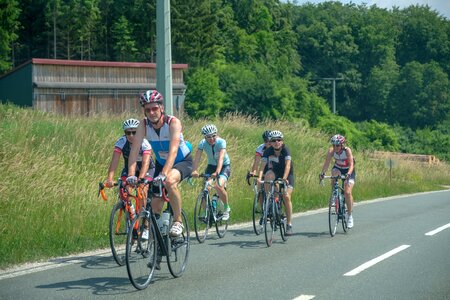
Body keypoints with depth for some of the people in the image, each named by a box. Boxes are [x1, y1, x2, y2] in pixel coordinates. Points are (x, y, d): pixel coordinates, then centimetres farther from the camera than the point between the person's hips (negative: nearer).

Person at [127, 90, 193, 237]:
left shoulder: (173, 123, -29)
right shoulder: (144, 124, -18)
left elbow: (173, 150, -41)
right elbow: (135, 149, -27)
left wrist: (164, 174, -54)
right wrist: (131, 174, -41)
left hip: (183, 162, -4)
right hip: (161, 163, 4)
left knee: (169, 182, -36)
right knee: (155, 205, -6)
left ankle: (178, 221, -21)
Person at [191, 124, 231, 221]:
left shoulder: (221, 142, -27)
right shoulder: (203, 143, -18)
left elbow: (221, 158, -39)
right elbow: (197, 158, -28)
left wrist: (217, 172, -54)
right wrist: (194, 171, -45)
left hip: (224, 166, -3)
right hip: (211, 165, 3)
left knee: (219, 187, -26)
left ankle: (226, 208, -1)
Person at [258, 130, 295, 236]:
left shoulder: (285, 150, -25)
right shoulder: (268, 151, -19)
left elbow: (288, 165, -37)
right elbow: (263, 165, -30)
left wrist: (284, 178, -53)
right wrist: (259, 177, -47)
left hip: (287, 175, -2)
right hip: (275, 172, 2)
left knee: (286, 197, -19)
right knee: (268, 175, -33)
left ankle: (289, 225, -11)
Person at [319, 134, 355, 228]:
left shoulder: (347, 150, -29)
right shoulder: (331, 151, -21)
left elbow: (351, 164, -36)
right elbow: (327, 163, -28)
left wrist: (348, 174, -54)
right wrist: (322, 173, -45)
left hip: (348, 171, -3)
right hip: (338, 168, 3)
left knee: (347, 192, -17)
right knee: (334, 173, -33)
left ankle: (350, 216, -4)